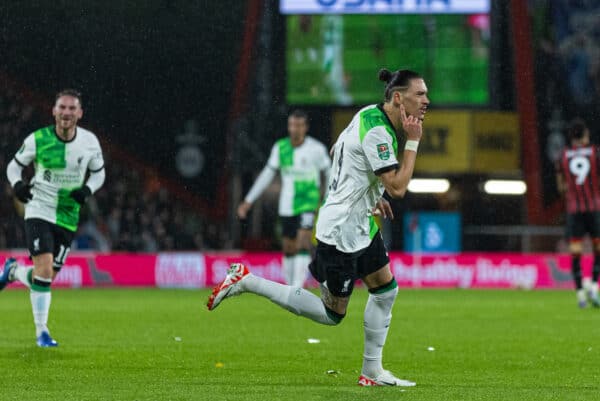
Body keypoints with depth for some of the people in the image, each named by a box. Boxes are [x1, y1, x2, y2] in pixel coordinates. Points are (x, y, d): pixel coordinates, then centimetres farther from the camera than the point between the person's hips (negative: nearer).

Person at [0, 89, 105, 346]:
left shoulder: (90, 142, -2)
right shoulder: (37, 140, -9)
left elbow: (98, 172, 14)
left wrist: (87, 190, -7)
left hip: (68, 217, 3)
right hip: (39, 211, -3)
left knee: (47, 278, 5)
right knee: (44, 271, -19)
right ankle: (41, 332, -7)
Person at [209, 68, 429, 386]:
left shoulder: (371, 115, 5)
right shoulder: (377, 132, -24)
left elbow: (336, 153, 20)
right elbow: (397, 187, -26)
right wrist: (412, 142, -20)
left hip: (360, 225, 10)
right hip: (341, 232, -10)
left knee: (386, 290, 12)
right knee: (331, 314, -1)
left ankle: (372, 372, 20)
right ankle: (246, 282, 2)